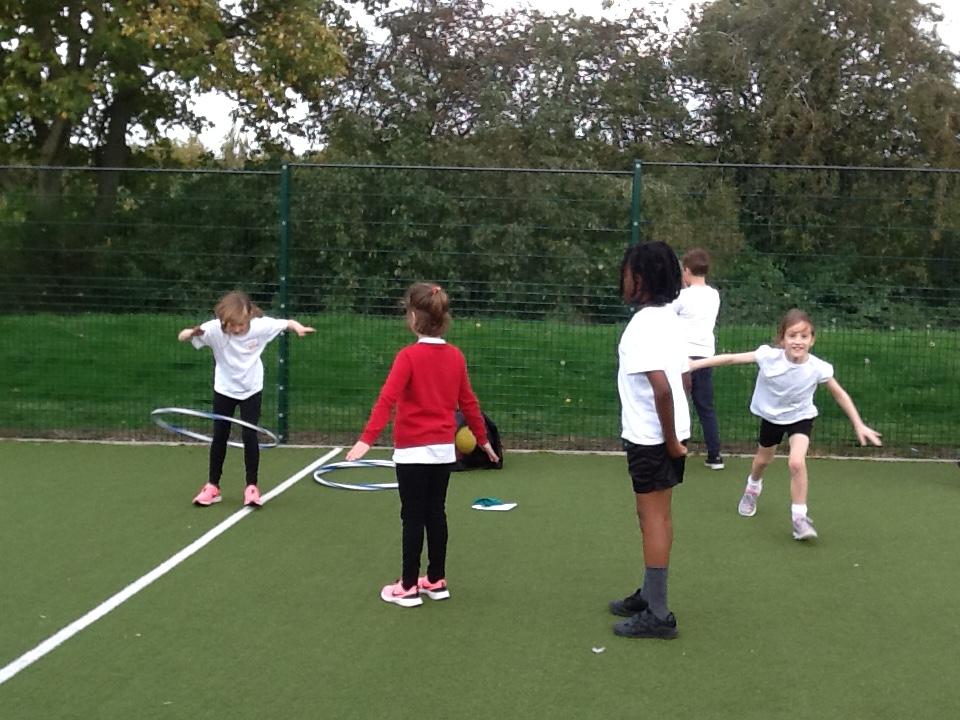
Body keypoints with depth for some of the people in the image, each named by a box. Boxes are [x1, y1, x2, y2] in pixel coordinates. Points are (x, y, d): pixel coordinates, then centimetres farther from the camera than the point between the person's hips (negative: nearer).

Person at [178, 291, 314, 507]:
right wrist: (192, 332, -46)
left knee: (250, 436, -4)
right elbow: (181, 337, -22)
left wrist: (298, 327, -31)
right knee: (220, 436, 6)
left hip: (252, 390, -1)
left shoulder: (261, 325, -21)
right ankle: (212, 486, 19)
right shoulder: (213, 329, -24)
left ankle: (251, 486, 8)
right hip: (224, 390, 1)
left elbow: (287, 323, -7)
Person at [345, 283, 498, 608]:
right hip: (444, 450, 5)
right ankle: (437, 581, 23)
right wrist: (483, 438, 22)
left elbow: (387, 399, -23)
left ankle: (408, 587, 9)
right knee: (436, 514, 14)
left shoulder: (409, 356, -14)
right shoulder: (456, 356, 4)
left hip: (413, 451, -5)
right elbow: (468, 401, 11)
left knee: (413, 518, 2)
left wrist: (367, 438, -28)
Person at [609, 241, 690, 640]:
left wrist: (669, 439, -20)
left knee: (654, 517, -3)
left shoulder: (643, 325, -20)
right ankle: (650, 595, 31)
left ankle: (656, 615, 5)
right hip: (668, 433, 9)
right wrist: (673, 435, 17)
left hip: (650, 438, -9)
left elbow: (662, 387, -29)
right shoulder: (670, 319, 9)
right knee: (655, 515, 18)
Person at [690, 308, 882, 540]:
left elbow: (840, 395, -14)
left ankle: (799, 517, -11)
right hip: (771, 415, 2)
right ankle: (753, 488, 58)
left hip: (801, 417, -1)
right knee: (763, 459, 24)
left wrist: (859, 425, -11)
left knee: (797, 462, -24)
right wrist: (694, 364, -28)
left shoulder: (818, 368, -29)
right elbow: (731, 358, -26)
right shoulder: (769, 356, -30)